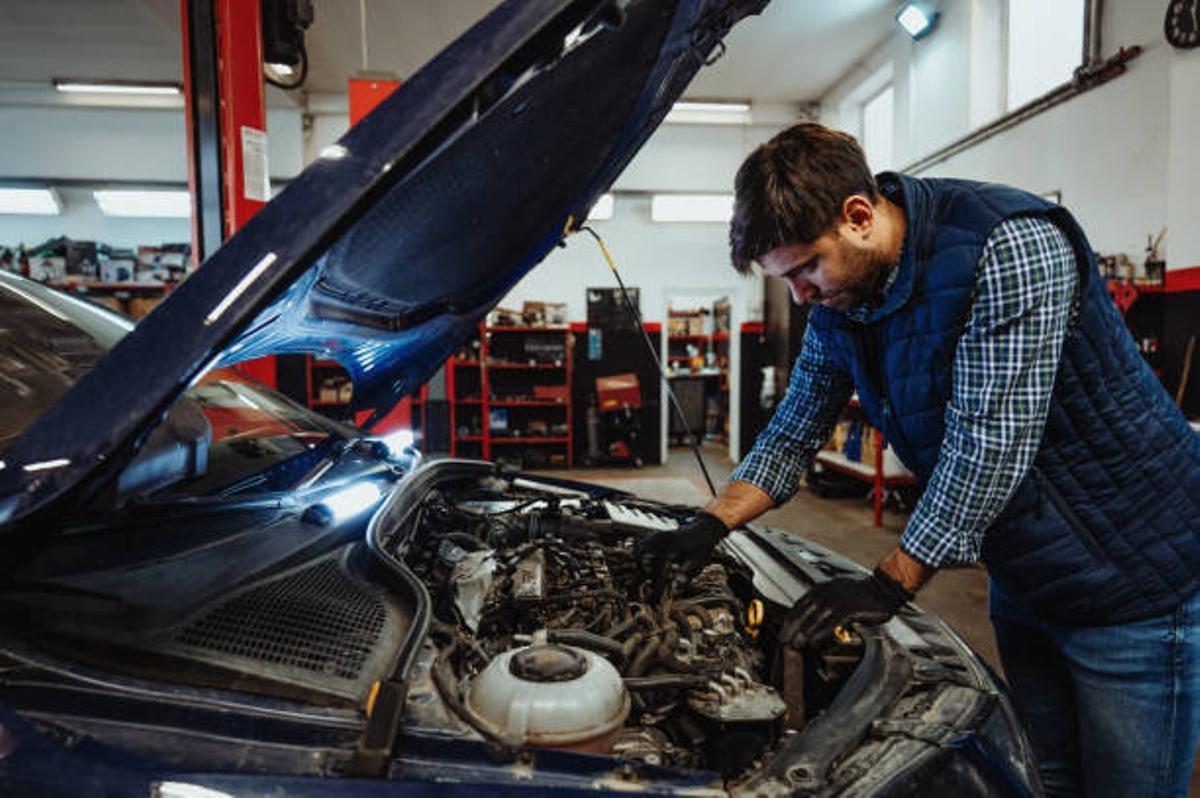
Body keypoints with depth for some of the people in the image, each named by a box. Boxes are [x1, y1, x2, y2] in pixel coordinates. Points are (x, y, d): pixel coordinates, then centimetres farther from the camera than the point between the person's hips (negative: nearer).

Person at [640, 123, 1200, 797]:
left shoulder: (1010, 244, -25)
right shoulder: (839, 305, -2)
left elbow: (989, 443, -29)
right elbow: (794, 434, 5)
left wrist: (890, 585, -23)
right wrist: (711, 526, -5)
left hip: (1133, 577, -6)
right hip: (1024, 579, 7)